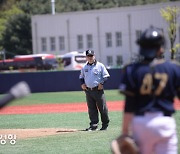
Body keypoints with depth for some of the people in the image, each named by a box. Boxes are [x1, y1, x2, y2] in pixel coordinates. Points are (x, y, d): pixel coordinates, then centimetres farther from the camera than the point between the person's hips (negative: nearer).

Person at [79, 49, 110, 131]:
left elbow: (106, 76, -1)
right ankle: (94, 125, 5)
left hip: (98, 90, -4)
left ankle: (105, 124, 10)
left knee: (102, 108, -1)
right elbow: (81, 77, 24)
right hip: (88, 90, 4)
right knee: (91, 109, 3)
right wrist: (82, 84, 5)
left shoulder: (100, 66, -1)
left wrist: (102, 83, -14)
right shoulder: (84, 67, 12)